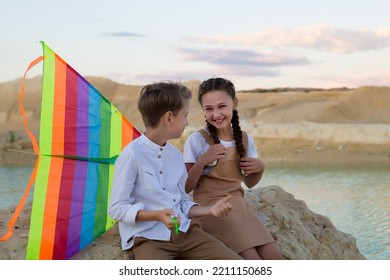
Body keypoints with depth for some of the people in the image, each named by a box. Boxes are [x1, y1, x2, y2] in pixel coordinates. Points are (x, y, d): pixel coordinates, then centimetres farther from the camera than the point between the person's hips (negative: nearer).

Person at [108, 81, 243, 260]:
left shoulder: (175, 155, 12)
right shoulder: (132, 154, -11)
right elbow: (117, 208, -11)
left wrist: (209, 210, 3)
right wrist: (157, 215, -23)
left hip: (184, 232, 7)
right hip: (148, 238, -6)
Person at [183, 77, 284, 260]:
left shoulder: (245, 139, 5)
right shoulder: (197, 140, -9)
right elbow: (185, 187, -10)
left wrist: (260, 168, -4)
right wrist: (203, 161, -23)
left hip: (238, 205, 5)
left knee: (274, 259, -10)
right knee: (254, 262, -20)